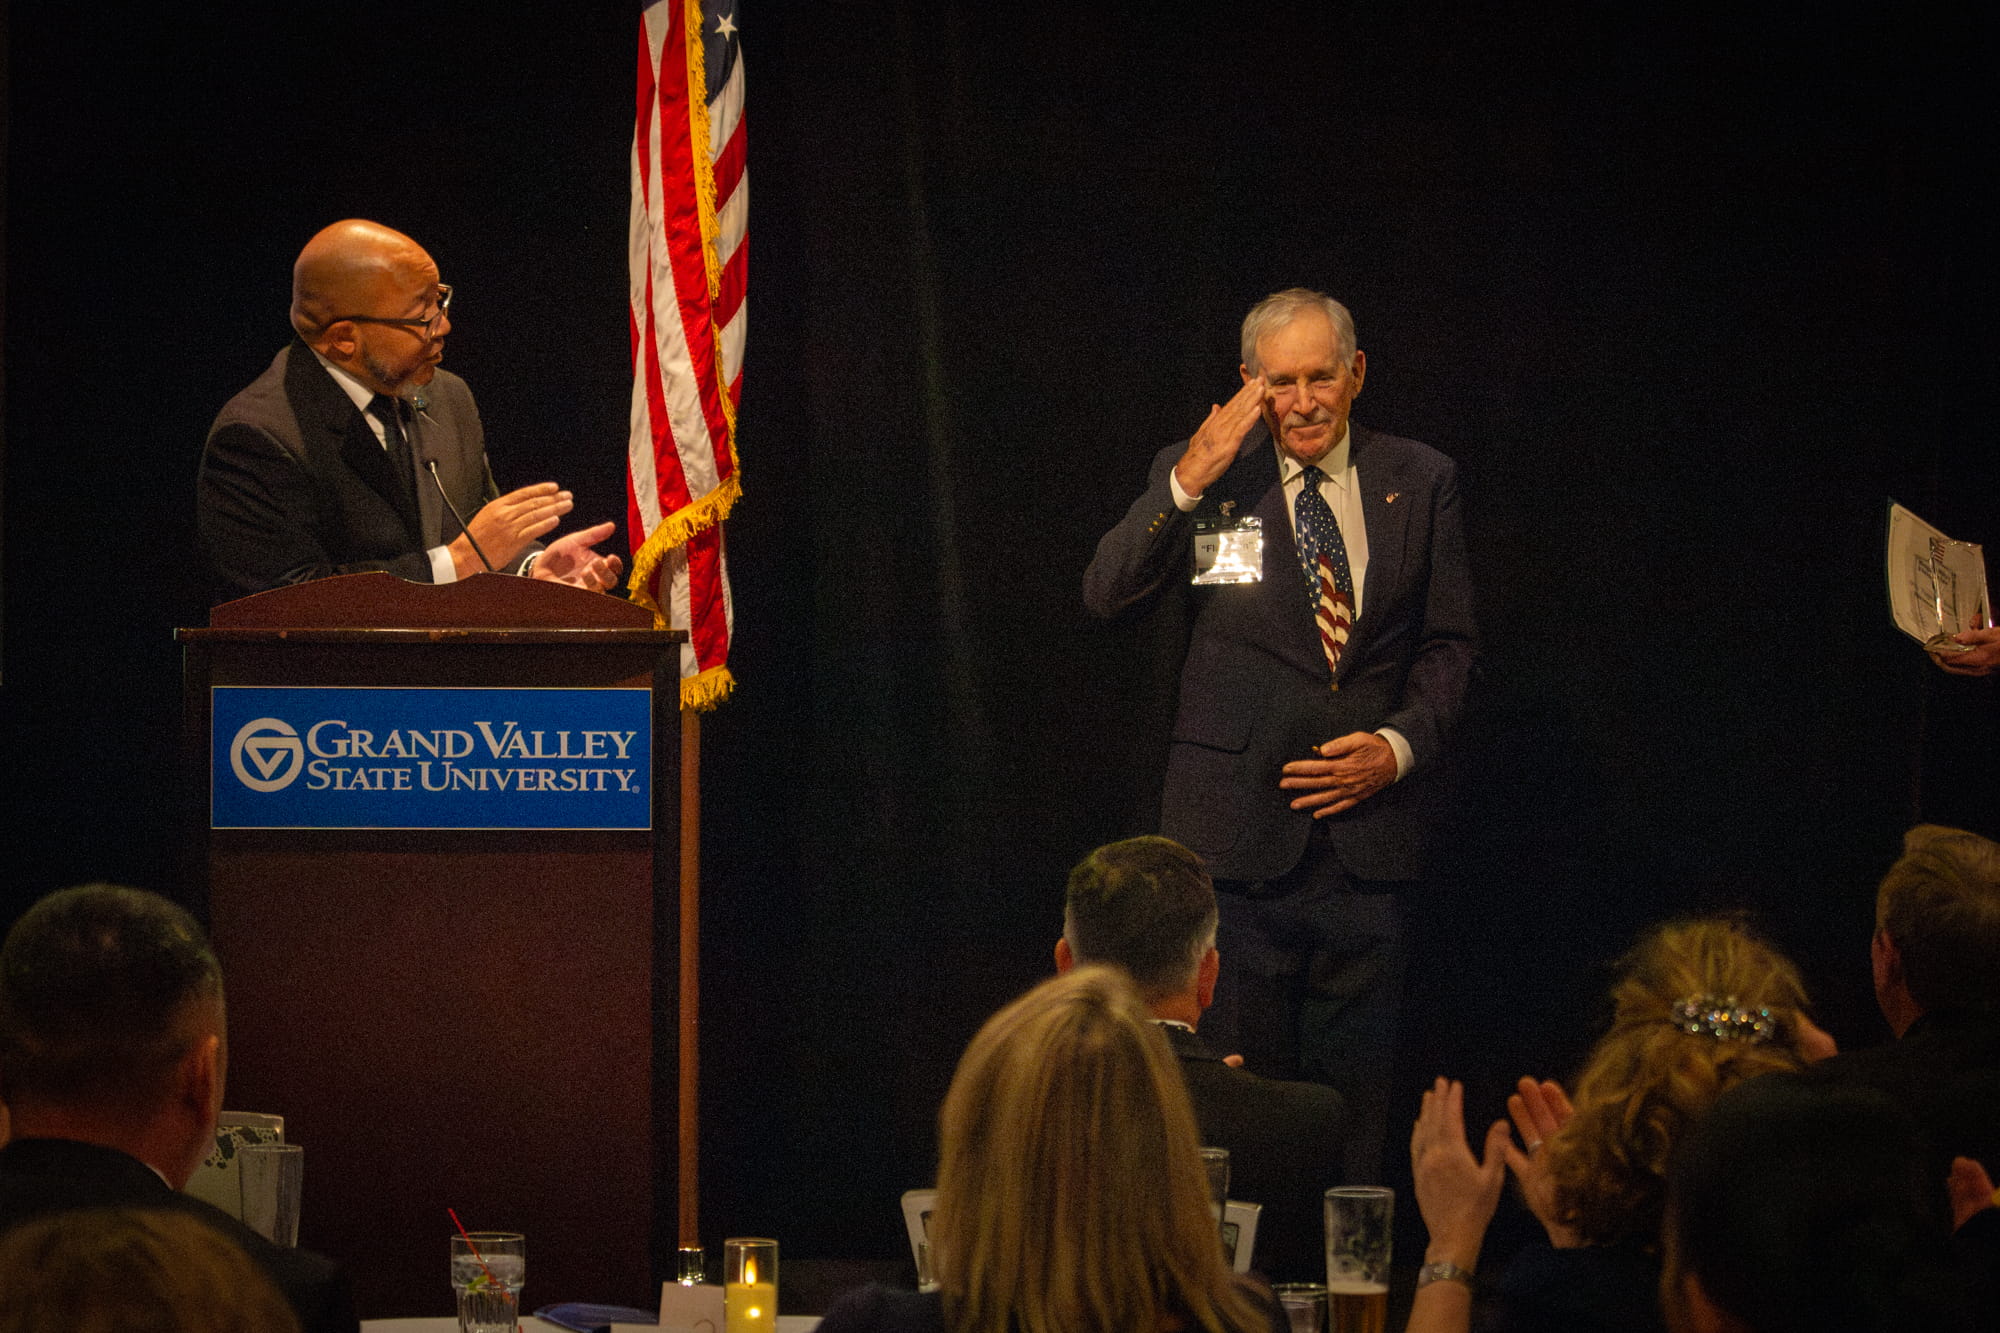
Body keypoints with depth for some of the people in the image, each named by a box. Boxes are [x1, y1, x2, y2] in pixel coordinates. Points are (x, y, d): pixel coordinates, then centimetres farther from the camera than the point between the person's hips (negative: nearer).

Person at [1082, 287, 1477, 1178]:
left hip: (1364, 820, 2)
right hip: (1239, 829, -2)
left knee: (1355, 1089, 3)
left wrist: (1396, 746, -5)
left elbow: (1450, 644, 12)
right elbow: (1107, 595, -7)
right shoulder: (1201, 477, 4)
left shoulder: (1421, 483, 9)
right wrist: (1190, 481, -17)